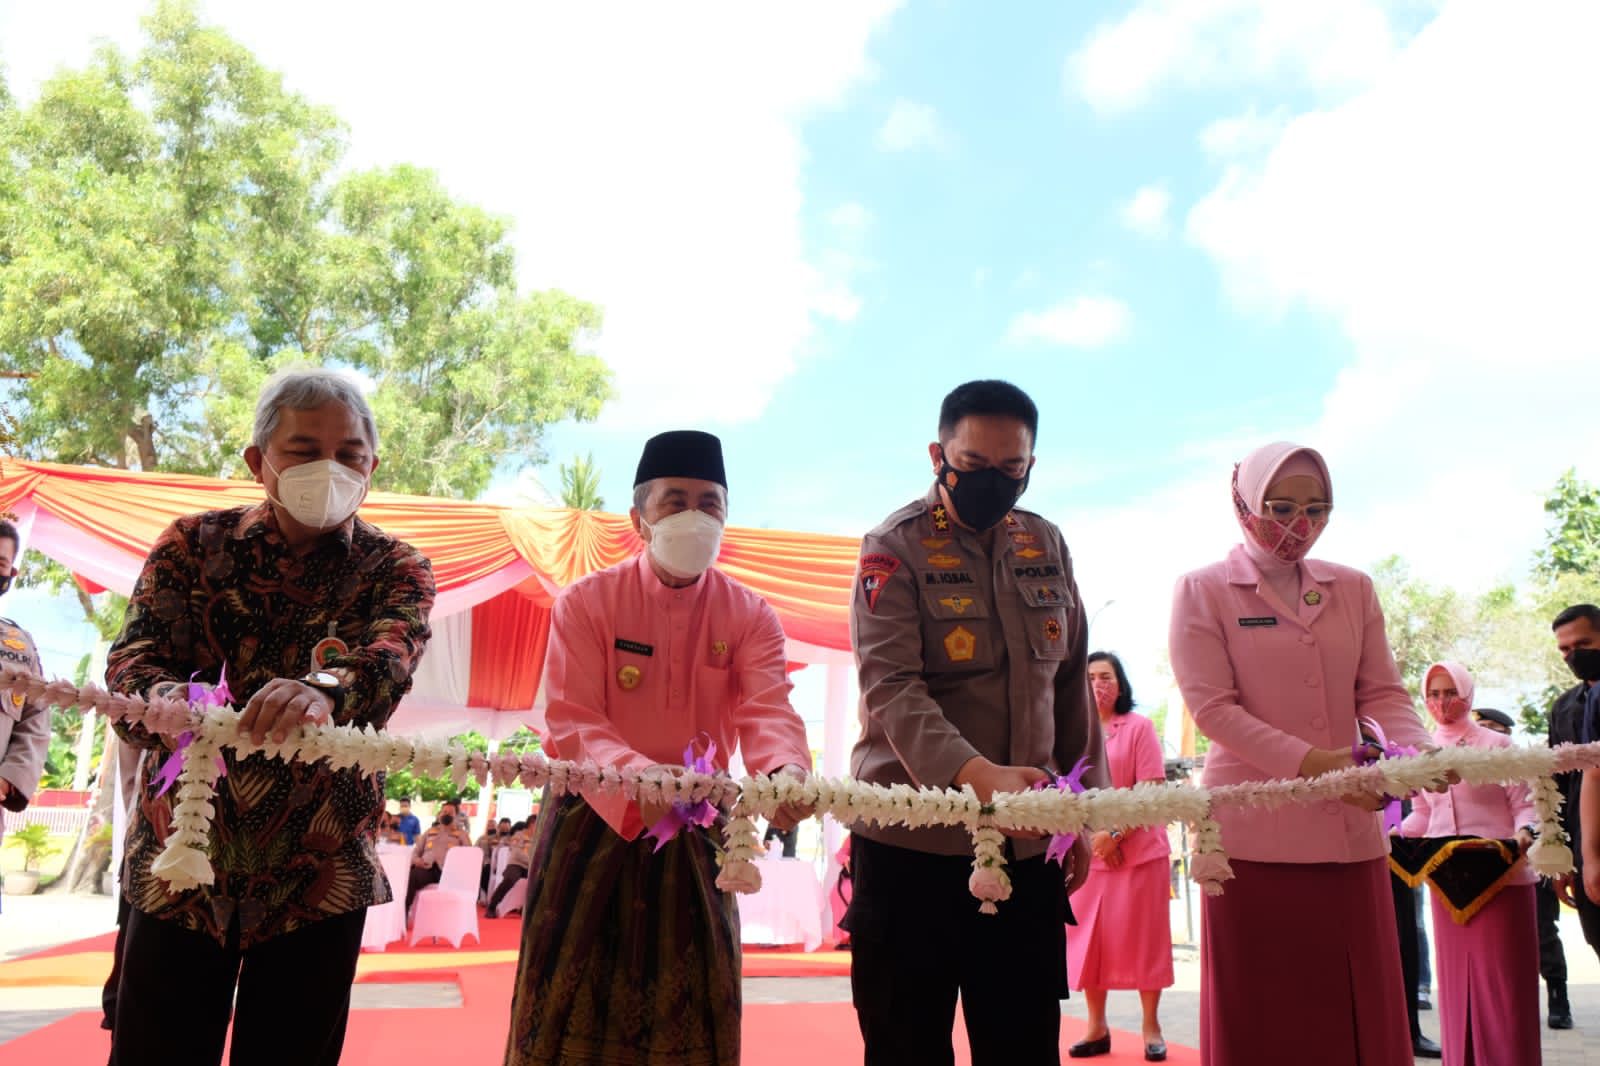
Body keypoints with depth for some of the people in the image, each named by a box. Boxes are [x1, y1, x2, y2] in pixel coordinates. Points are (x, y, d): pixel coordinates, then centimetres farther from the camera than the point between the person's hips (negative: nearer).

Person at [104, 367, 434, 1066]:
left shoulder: (395, 568, -1)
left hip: (320, 872, 0)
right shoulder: (193, 545, 3)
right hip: (180, 856, 1)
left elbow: (391, 653, -22)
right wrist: (165, 697, -35)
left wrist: (324, 688, -46)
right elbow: (136, 653, -10)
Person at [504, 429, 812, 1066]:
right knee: (572, 1010, 9)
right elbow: (571, 722, -17)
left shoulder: (751, 617, -4)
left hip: (695, 834, 2)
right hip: (593, 824, -1)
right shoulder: (585, 602, -9)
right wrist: (639, 777, -37)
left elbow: (768, 711, -19)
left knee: (688, 1011, 12)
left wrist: (785, 770, -43)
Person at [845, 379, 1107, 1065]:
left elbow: (1071, 684, 13)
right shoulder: (894, 548, -7)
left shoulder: (1047, 545, 8)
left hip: (1027, 847, 4)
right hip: (910, 847, -4)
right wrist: (976, 773, -35)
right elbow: (891, 687, -20)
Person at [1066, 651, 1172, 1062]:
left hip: (1139, 848, -3)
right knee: (1090, 938, 6)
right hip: (1086, 852, 3)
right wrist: (1088, 837, -11)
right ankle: (1096, 1027, 17)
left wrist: (1115, 835, -16)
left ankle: (1151, 1027, 16)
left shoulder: (1139, 727, -2)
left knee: (1143, 937, 3)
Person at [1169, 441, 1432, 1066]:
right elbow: (1211, 706, -9)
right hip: (1253, 832, -4)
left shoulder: (1352, 589, 11)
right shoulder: (1203, 592, -1)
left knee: (1362, 1012, 9)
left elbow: (1382, 691, 8)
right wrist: (1307, 761, -20)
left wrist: (1414, 750, -13)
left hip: (1349, 829, 4)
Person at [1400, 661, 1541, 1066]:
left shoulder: (1496, 745, -2)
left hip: (1500, 876, -4)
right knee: (1456, 979, 8)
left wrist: (1524, 834, -23)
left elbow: (1525, 805, -3)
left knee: (1501, 979, 0)